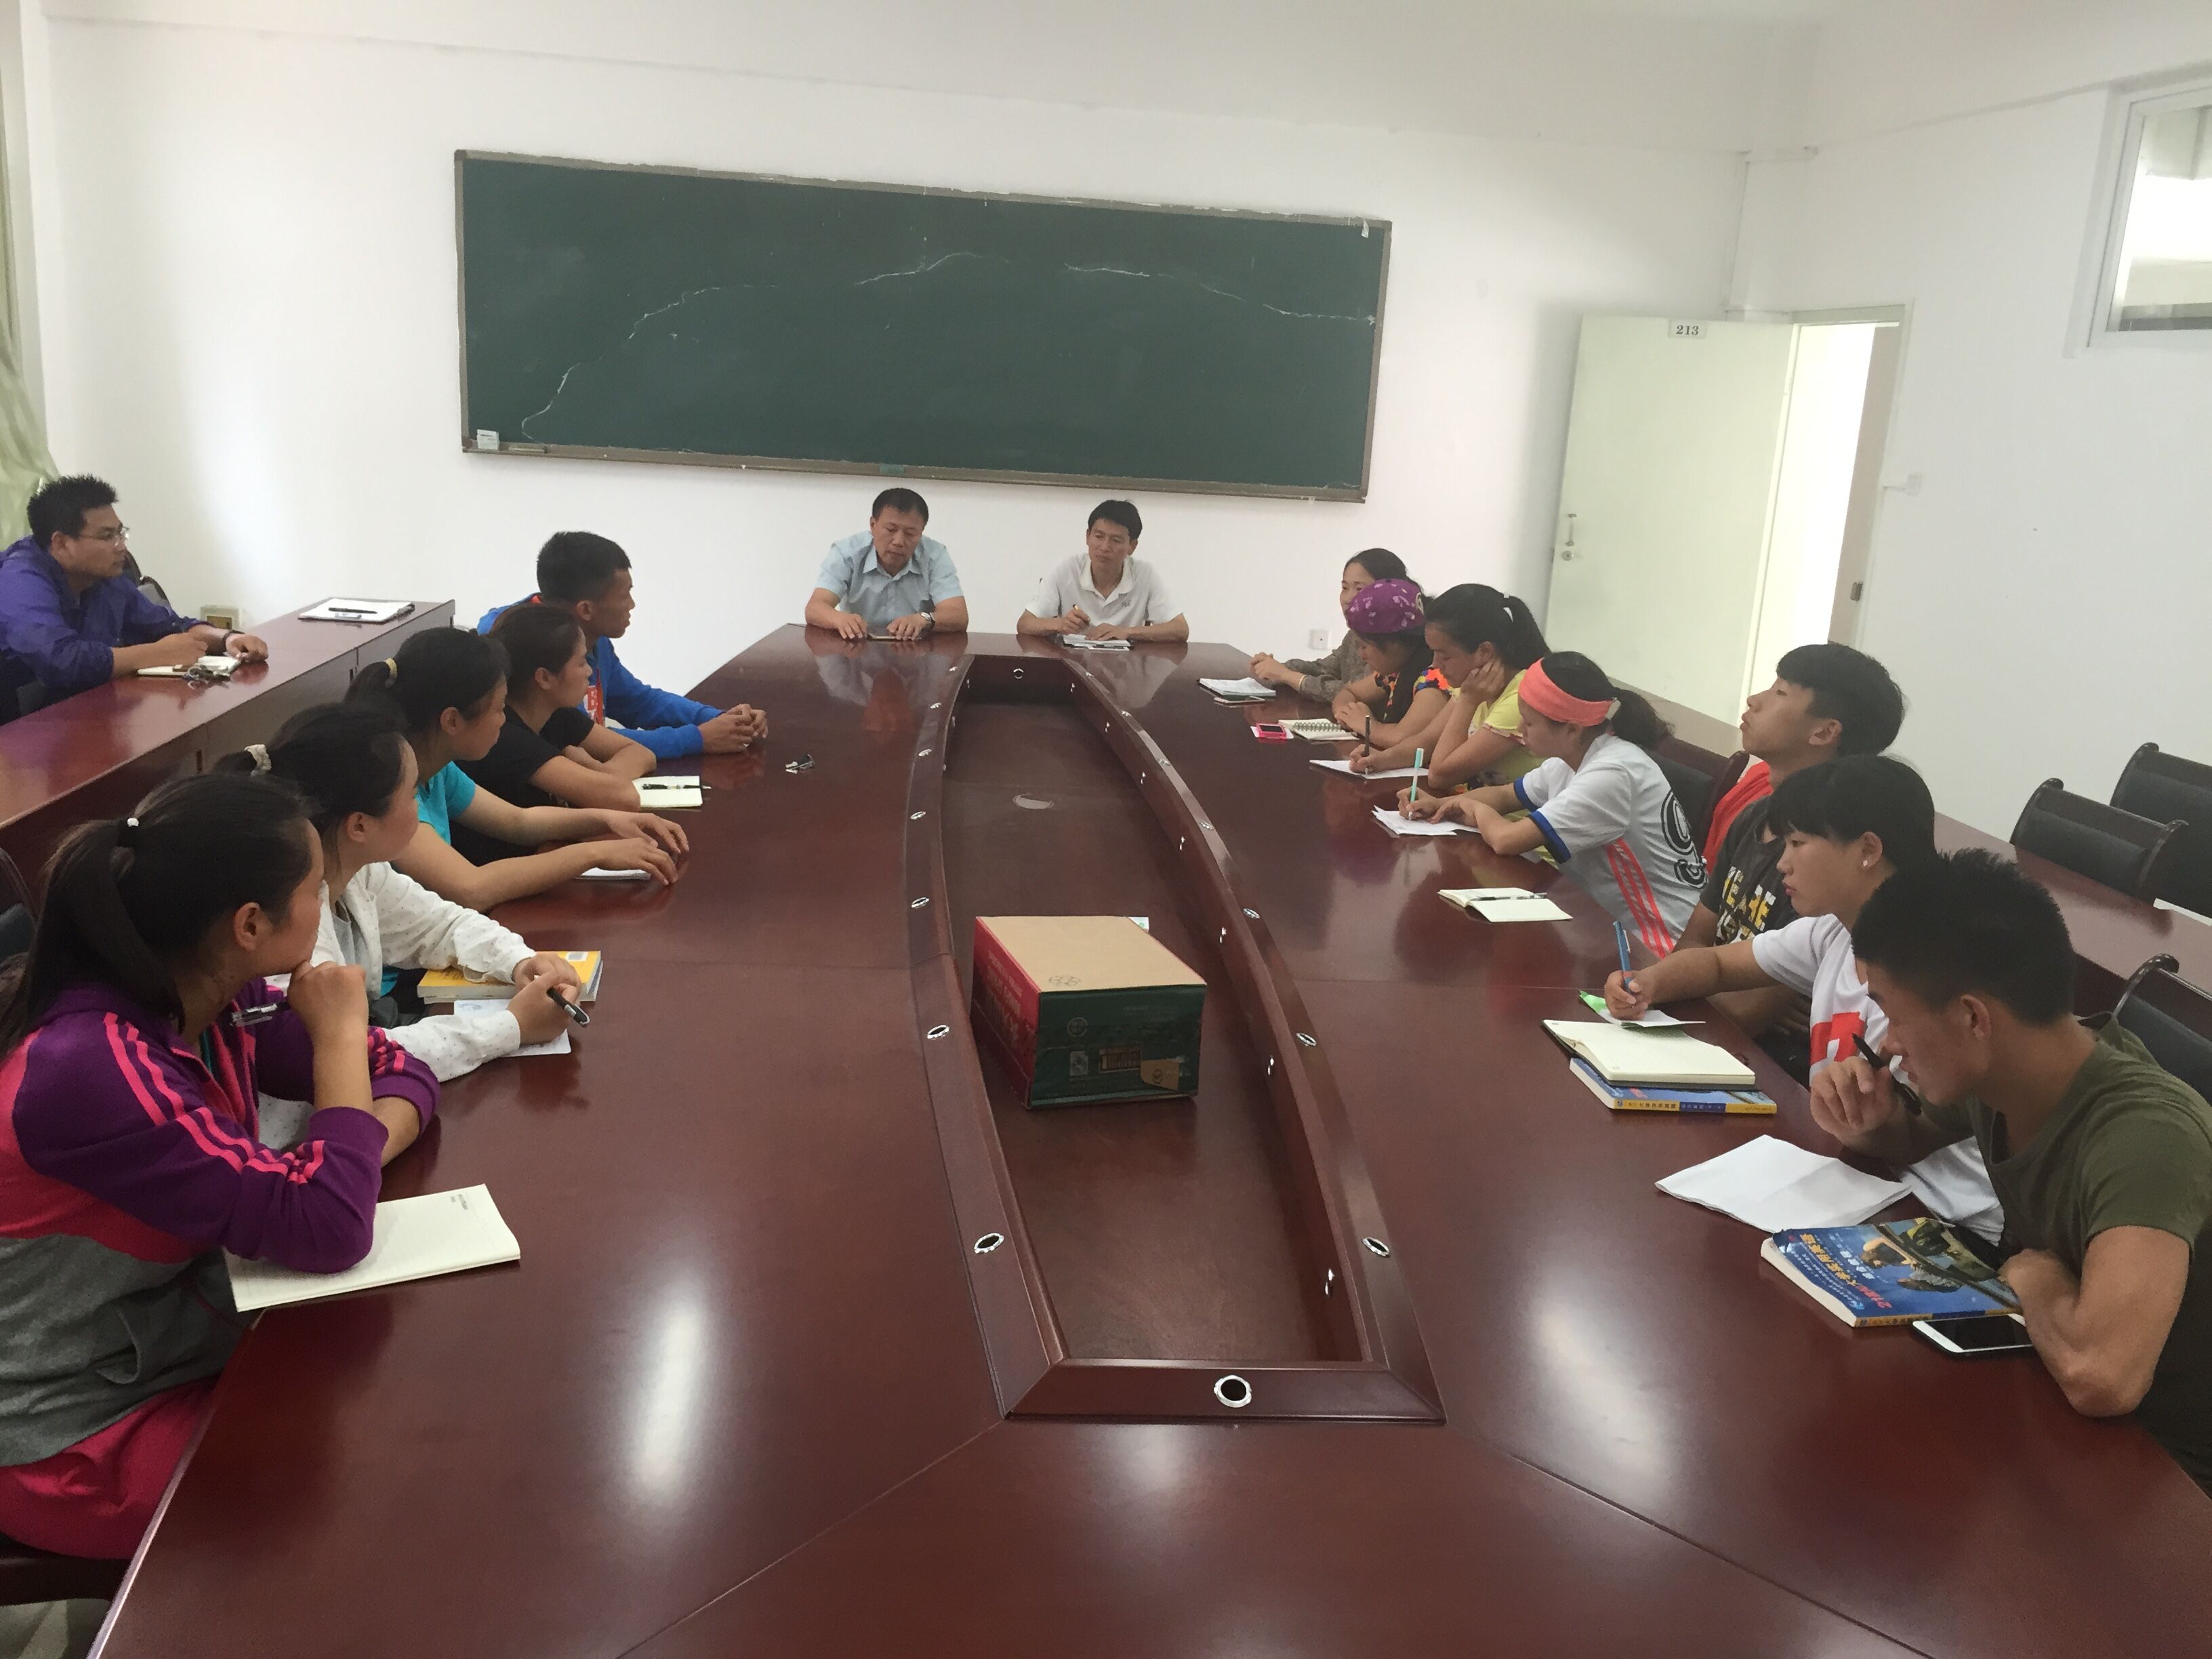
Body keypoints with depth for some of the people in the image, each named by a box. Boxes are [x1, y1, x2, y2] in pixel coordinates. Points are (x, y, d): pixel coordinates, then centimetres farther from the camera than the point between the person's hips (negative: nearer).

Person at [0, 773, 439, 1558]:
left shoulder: (212, 1001, -7)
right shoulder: (94, 1067, -32)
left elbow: (400, 1072, 3)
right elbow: (328, 1230, -32)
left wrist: (358, 1154, -19)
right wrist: (339, 1034, -21)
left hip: (191, 1346, 7)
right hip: (85, 1439, -7)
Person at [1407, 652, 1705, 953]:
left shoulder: (1612, 774, -26)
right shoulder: (1573, 758, 3)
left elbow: (1505, 839, -29)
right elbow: (1505, 795, 19)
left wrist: (1479, 810, -7)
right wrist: (1443, 805, 1)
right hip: (1612, 921, 8)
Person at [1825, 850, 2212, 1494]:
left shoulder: (2144, 1137, -33)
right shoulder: (1991, 1071, -9)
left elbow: (2099, 1374, -48)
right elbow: (1919, 1138, 15)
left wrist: (2036, 1276, -26)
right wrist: (1868, 1127, -9)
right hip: (2044, 1393, 7)